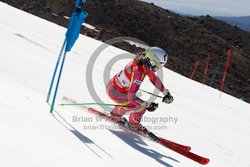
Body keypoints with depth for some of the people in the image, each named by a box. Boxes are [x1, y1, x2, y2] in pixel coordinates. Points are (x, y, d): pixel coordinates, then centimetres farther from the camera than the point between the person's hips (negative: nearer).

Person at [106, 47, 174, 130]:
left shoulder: (144, 63, -10)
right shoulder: (137, 73, -36)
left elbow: (154, 78, 8)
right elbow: (131, 97, -37)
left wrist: (166, 93, 10)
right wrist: (147, 105, -28)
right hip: (115, 93, -9)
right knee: (141, 107, -8)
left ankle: (115, 114, 48)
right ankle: (134, 124, 20)